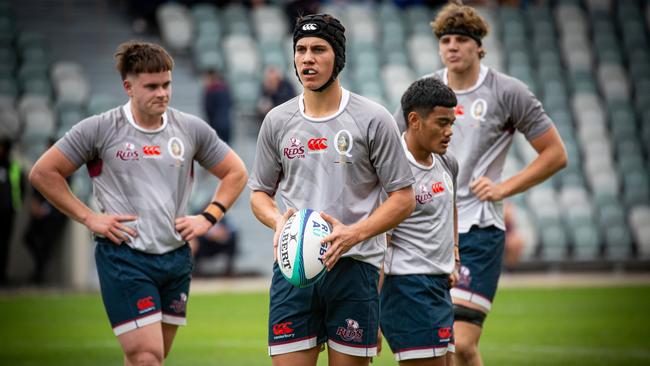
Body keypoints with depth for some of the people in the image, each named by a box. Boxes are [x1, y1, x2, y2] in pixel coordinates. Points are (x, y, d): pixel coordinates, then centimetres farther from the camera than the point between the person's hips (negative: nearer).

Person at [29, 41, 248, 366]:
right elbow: (42, 173, 0)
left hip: (176, 258, 5)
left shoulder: (192, 129, 6)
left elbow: (236, 173, 18)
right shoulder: (99, 129, -4)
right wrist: (88, 218, -5)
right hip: (123, 257, -5)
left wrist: (208, 218, 5)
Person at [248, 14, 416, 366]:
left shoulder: (373, 119, 0)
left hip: (354, 267, -2)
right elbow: (259, 192, 18)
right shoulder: (277, 120, 9)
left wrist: (354, 234, -15)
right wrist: (278, 221, -5)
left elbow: (403, 198, 0)